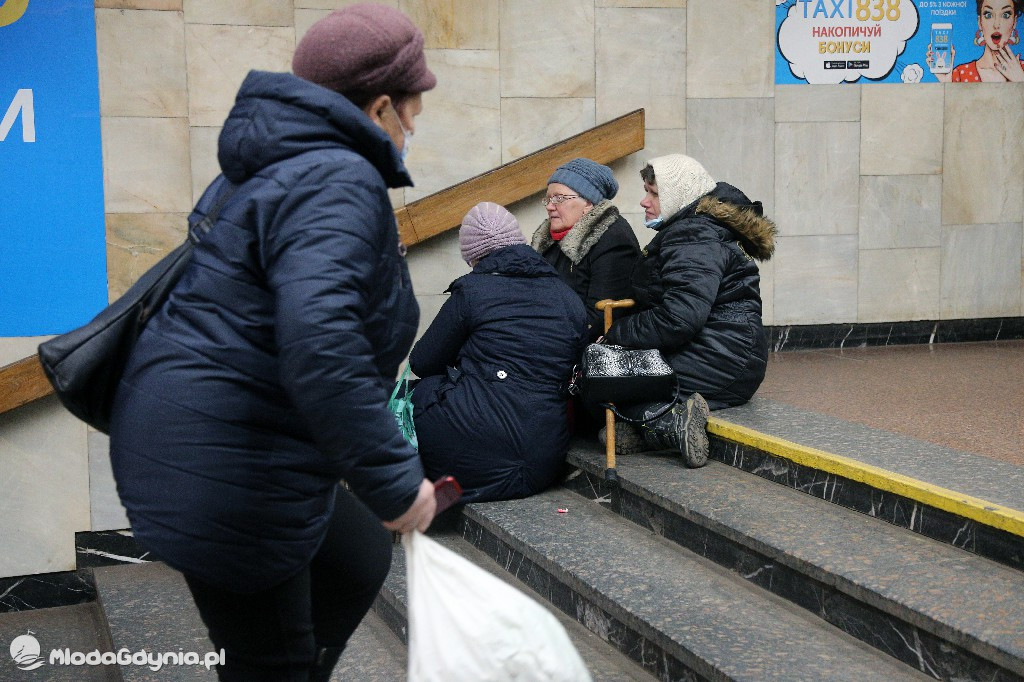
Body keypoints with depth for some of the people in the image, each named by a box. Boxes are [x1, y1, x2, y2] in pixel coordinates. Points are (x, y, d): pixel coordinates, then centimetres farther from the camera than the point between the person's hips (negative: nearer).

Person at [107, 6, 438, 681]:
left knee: (359, 561, 22)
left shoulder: (276, 164, 13)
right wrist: (395, 479, -29)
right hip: (223, 468, -10)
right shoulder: (339, 182, -20)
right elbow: (319, 343, -35)